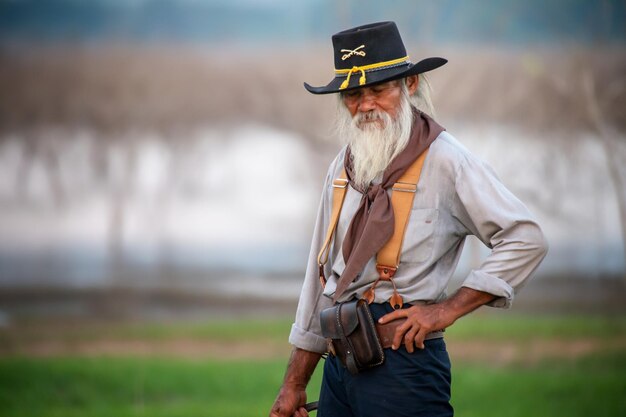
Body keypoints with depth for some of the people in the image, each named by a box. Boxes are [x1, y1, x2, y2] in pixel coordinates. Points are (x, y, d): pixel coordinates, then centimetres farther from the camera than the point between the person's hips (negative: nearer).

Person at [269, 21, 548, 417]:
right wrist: (295, 384, 17)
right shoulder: (344, 167, 14)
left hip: (403, 361, -7)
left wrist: (447, 309, -13)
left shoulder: (443, 159, -7)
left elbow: (526, 239, -13)